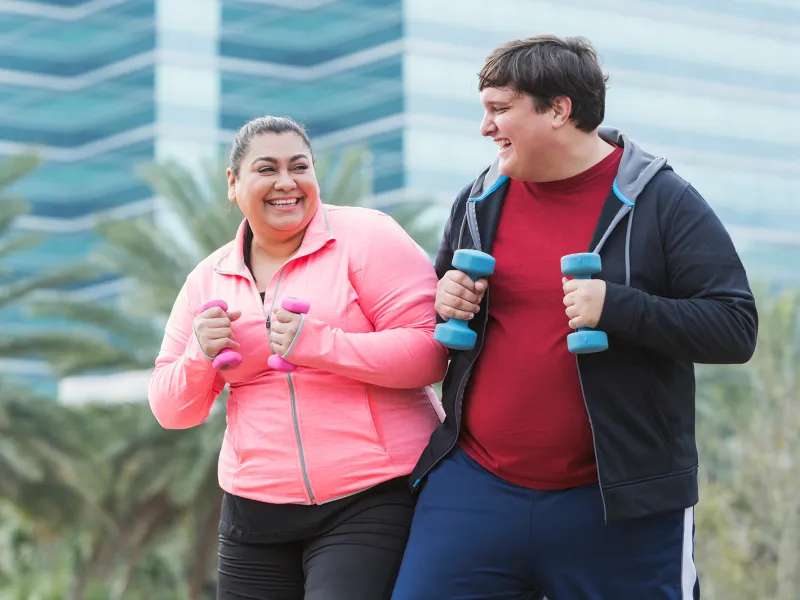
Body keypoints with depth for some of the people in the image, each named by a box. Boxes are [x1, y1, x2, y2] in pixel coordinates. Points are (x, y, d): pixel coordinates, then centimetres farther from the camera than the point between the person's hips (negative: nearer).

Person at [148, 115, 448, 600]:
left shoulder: (364, 236, -3)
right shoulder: (209, 279, 11)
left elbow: (432, 350, -12)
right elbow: (173, 411, 12)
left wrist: (320, 344, -21)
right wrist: (199, 358, -9)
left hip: (375, 502, -5)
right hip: (258, 513, 5)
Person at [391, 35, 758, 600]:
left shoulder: (662, 202, -4)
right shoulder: (478, 203, 11)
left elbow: (735, 328, -10)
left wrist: (615, 308, -23)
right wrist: (443, 302, 0)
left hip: (616, 506, -4)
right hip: (475, 487, 4)